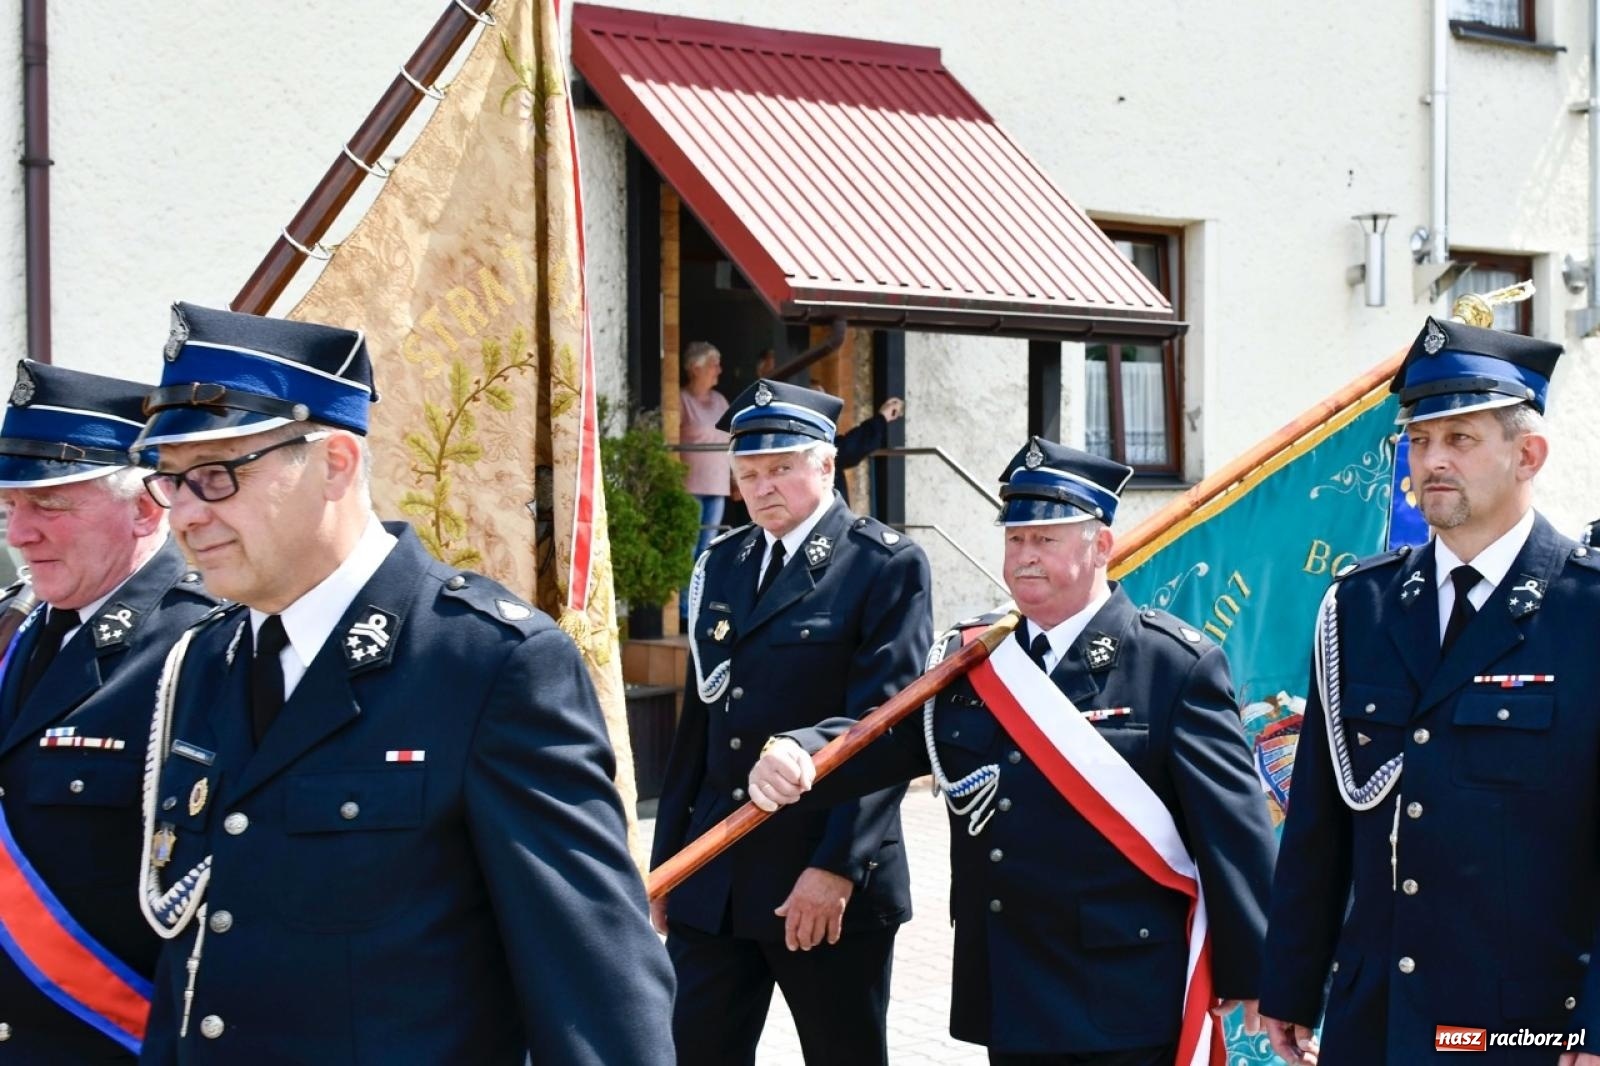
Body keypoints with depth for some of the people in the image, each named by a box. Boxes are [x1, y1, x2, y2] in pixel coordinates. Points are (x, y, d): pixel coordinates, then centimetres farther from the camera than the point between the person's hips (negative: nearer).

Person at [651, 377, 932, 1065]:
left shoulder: (886, 566, -6)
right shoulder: (720, 566, 12)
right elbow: (699, 721, 14)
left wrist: (837, 867, -20)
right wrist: (666, 858, 12)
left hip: (833, 878, -5)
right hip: (713, 878, 5)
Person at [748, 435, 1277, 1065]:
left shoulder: (1178, 667, -7)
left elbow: (1234, 826, -8)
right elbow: (879, 738, -3)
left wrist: (1253, 975, -9)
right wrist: (796, 757, -25)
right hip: (1011, 995, 5)